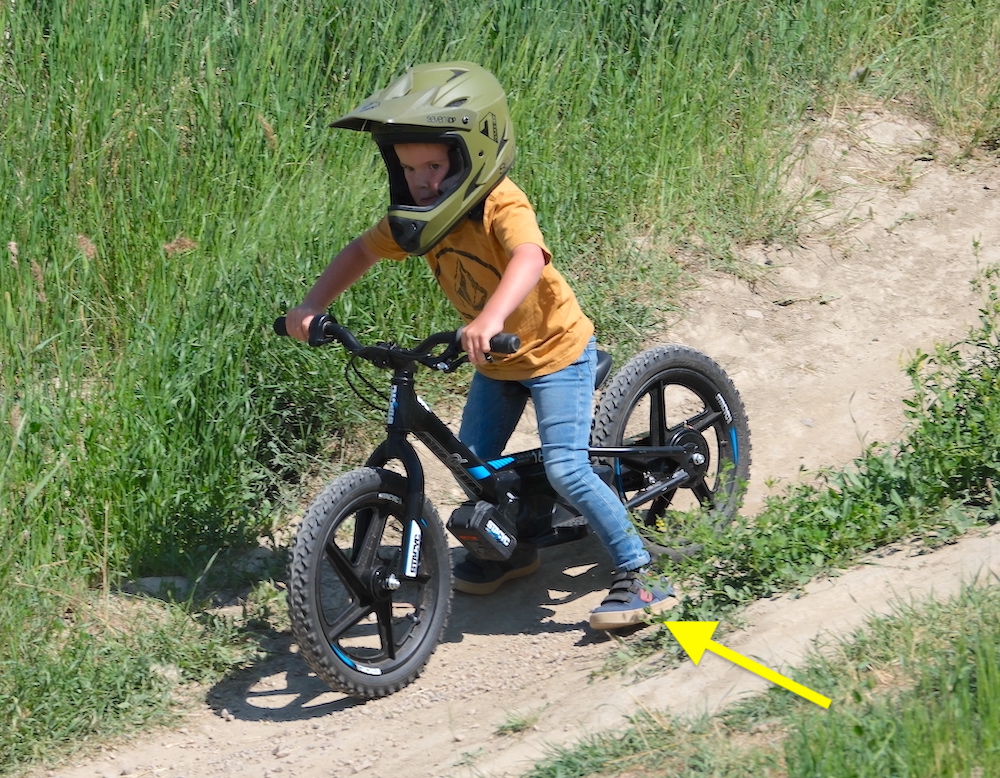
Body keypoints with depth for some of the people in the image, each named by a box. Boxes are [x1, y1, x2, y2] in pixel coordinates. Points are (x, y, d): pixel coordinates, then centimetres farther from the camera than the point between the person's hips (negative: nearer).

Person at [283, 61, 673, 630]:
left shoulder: (501, 205, -32)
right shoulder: (420, 216, -11)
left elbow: (529, 258, -51)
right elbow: (364, 252, 3)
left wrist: (491, 317, -69)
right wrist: (312, 307, -10)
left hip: (555, 351, -8)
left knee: (566, 469, -17)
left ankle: (636, 574, -5)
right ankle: (511, 551, 36)